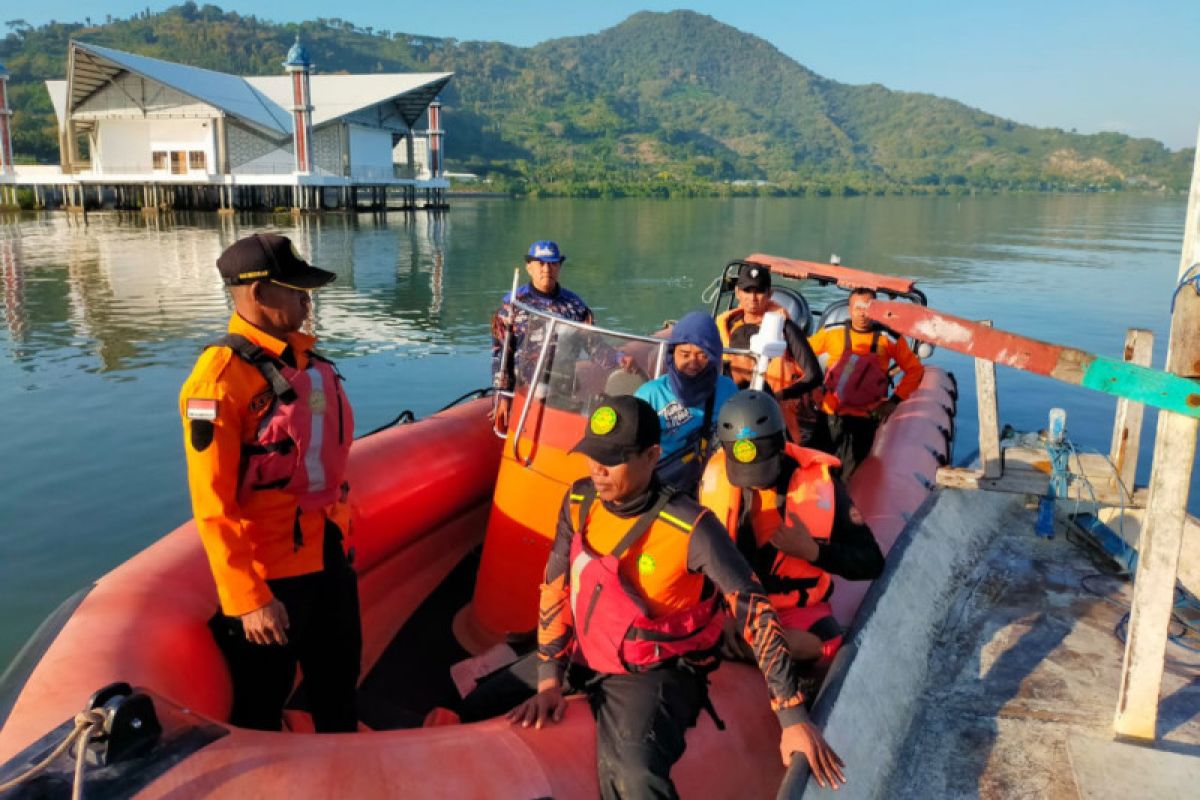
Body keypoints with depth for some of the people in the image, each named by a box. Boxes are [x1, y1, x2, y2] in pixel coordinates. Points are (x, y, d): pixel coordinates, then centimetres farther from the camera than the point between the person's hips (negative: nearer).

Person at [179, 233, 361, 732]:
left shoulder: (305, 358, 4)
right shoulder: (221, 377, -21)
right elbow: (213, 505, -22)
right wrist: (248, 598, -21)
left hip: (327, 552, 8)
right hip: (267, 570, -8)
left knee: (339, 679, 25)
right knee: (262, 702, 15)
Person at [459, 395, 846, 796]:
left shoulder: (691, 529, -24)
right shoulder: (579, 501, -7)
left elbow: (754, 612, -22)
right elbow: (556, 585, 0)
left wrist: (793, 719, -24)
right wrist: (549, 678, -5)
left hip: (651, 673, -6)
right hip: (579, 654, 6)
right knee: (471, 714, 9)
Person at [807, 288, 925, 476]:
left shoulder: (889, 339, -3)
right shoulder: (832, 333, 0)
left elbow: (915, 370, 4)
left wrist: (895, 400, -4)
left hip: (865, 418, -1)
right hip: (830, 415, 1)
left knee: (850, 476, 3)